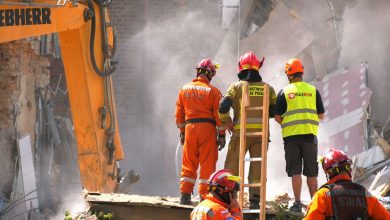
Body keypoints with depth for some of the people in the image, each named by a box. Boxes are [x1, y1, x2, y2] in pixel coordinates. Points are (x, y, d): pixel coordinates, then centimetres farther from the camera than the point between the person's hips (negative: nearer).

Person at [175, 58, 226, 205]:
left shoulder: (185, 89, 10)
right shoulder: (212, 91, -4)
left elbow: (179, 113, 13)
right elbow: (219, 114, -6)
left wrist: (182, 132, 20)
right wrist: (221, 135, -1)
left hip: (190, 127, 3)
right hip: (208, 127, -3)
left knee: (188, 164, 10)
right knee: (207, 163, 1)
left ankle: (185, 194, 5)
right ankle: (204, 195, -1)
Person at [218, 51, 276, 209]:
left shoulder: (236, 86, -2)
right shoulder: (267, 88, 6)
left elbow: (223, 107, -12)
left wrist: (228, 124, 1)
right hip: (261, 131, 2)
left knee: (232, 165, 8)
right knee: (257, 166, 6)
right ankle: (255, 199, 1)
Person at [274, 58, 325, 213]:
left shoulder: (284, 92, 0)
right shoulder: (313, 90, 5)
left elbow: (277, 117, -1)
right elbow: (321, 115, 8)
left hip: (291, 135, -1)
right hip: (310, 134, 1)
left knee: (295, 171, 1)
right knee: (311, 172, 8)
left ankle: (297, 203, -7)